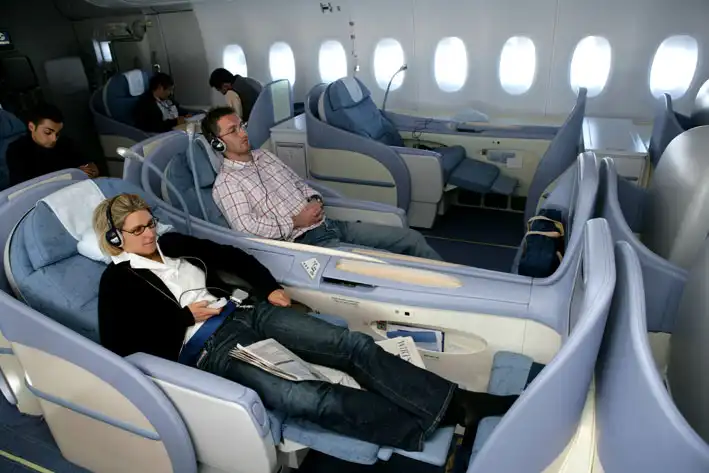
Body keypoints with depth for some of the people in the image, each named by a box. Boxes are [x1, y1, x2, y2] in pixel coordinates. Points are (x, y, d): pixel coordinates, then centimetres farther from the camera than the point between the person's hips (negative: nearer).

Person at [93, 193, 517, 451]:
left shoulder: (172, 243, 19)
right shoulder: (118, 280, 6)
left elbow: (232, 256, 24)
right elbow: (121, 347, -4)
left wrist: (270, 287, 10)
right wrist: (184, 317, -8)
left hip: (246, 312, 6)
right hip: (206, 348, -5)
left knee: (353, 345, -15)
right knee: (306, 397, -31)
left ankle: (459, 402, -13)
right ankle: (433, 423, -26)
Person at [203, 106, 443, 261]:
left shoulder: (263, 155, 17)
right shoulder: (226, 183, -6)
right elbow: (246, 228, -18)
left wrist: (315, 201, 1)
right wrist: (296, 222, -14)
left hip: (328, 224, 8)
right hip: (305, 242, -8)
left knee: (411, 238, 2)